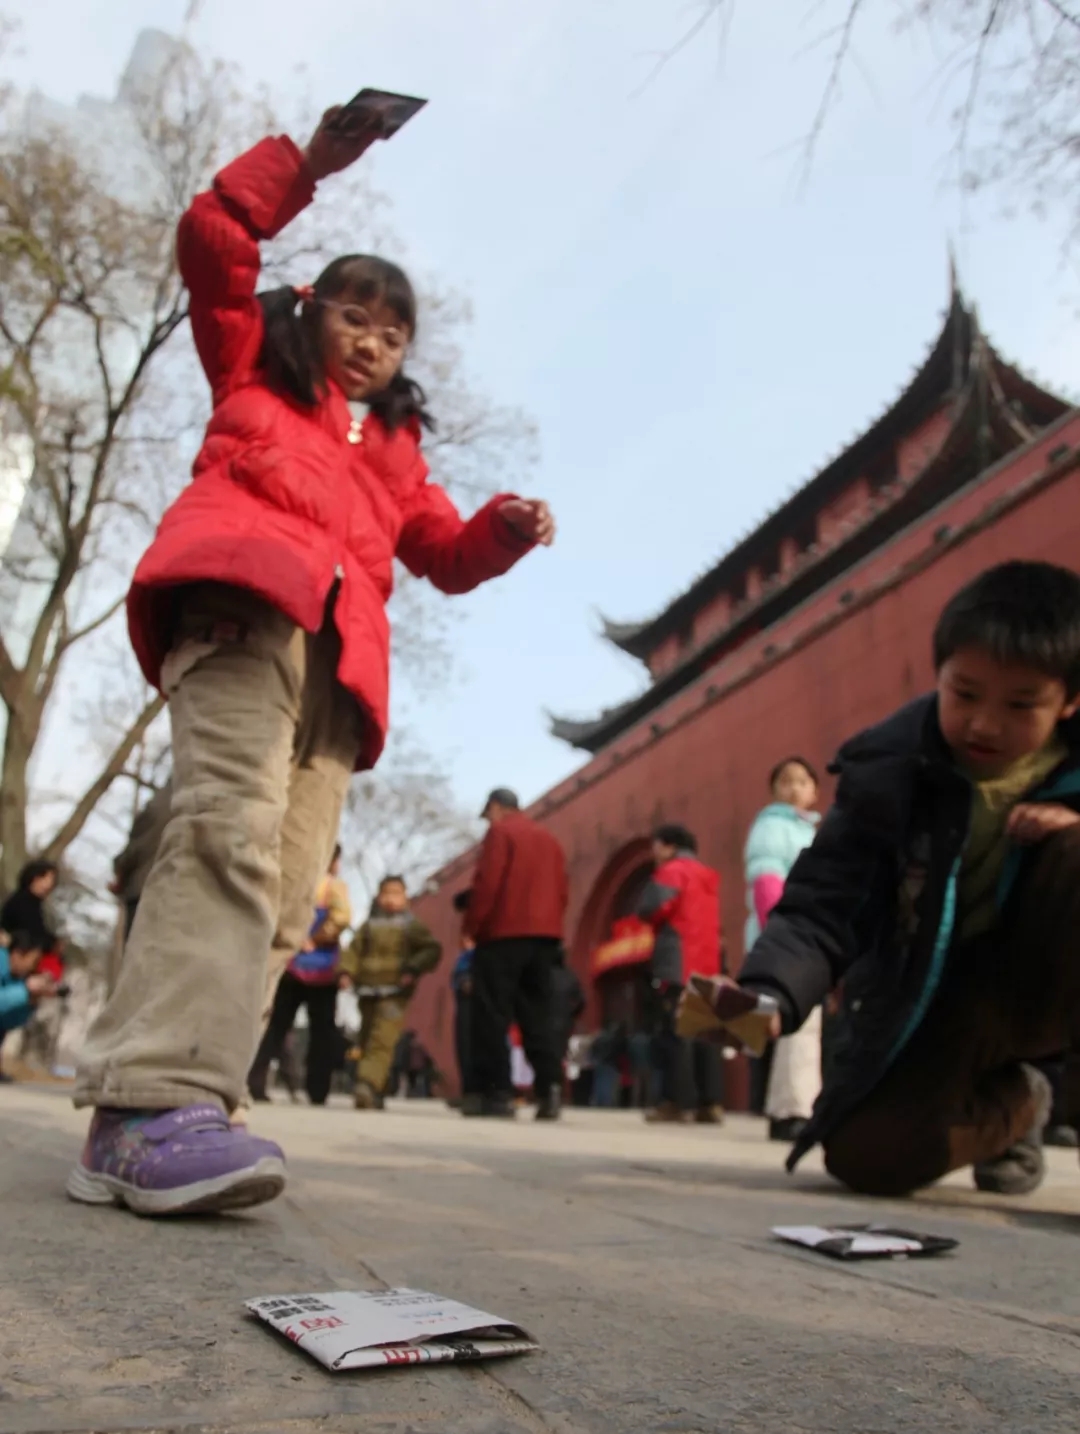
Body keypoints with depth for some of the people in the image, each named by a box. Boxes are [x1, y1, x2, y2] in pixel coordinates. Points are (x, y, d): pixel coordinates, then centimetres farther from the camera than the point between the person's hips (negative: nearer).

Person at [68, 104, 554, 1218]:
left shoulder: (395, 447, 36)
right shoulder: (254, 367, 27)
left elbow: (445, 554, 27)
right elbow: (211, 239, 15)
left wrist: (505, 529, 8)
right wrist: (310, 160, 16)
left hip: (339, 651, 5)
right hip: (241, 600, -5)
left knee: (283, 896, -10)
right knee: (231, 823, -29)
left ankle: (146, 1119, -13)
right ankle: (153, 1105, -36)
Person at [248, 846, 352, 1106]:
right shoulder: (335, 886, -6)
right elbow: (342, 917, -22)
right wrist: (318, 938, -11)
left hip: (291, 965, 4)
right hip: (321, 969, -4)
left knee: (276, 1026, 8)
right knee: (322, 1030, 6)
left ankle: (255, 1083, -2)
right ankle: (317, 1092, 6)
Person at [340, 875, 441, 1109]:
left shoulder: (412, 927, 6)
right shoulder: (369, 926, 15)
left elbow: (433, 950, -2)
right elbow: (354, 951, 10)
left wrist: (414, 969, -15)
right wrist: (346, 971, -8)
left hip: (395, 994, -4)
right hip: (368, 992, 5)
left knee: (382, 1041, -19)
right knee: (367, 1042, 8)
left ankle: (367, 1086, -30)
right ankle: (375, 1096, 17)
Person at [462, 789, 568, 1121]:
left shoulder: (500, 832, 0)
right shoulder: (549, 839, 21)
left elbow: (486, 882, -11)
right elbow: (562, 891, 15)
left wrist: (471, 926, -5)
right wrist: (549, 924, 16)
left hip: (504, 933, -7)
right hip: (545, 935, 7)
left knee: (491, 1014, -3)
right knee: (537, 1014, 7)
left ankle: (495, 1091, -7)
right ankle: (550, 1087, -5)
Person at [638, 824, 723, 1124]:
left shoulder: (673, 871, -3)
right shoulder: (708, 876, 23)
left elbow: (650, 908, -15)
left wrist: (656, 903, 6)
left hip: (679, 967, -8)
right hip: (707, 966, 8)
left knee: (675, 1032, -8)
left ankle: (677, 1101, -11)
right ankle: (710, 1103, 5)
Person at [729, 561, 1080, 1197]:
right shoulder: (889, 770, -18)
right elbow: (824, 909, -23)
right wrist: (768, 995, -43)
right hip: (933, 992, 1)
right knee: (866, 1154, -16)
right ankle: (1010, 1104, 17)